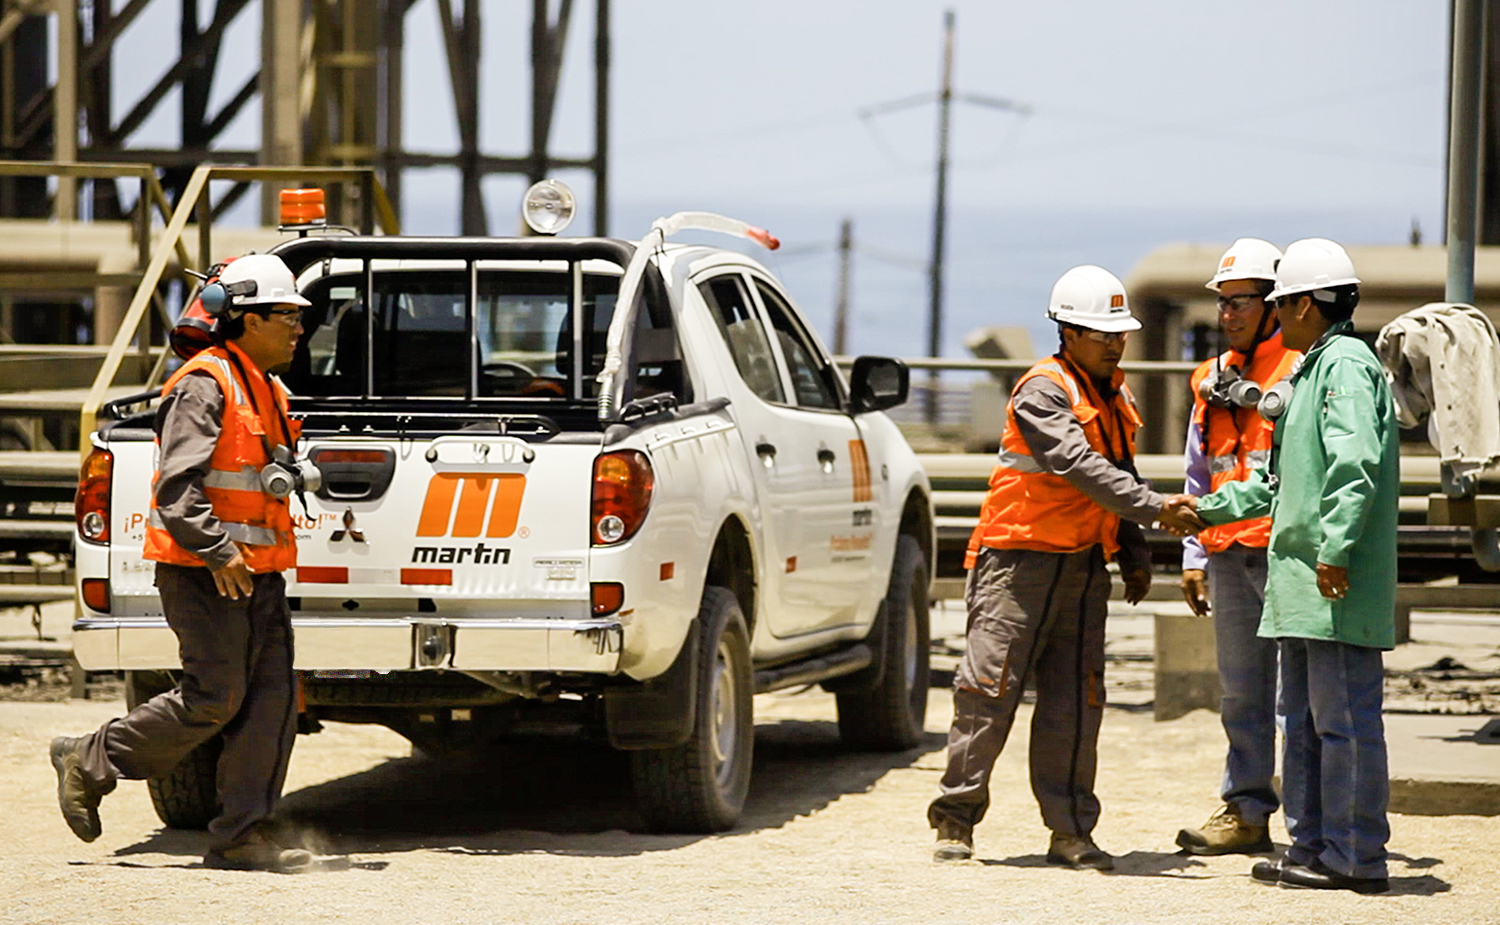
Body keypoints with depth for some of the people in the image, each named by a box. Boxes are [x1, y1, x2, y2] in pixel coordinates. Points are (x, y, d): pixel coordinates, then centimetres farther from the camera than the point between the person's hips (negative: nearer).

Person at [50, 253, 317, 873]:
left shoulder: (267, 391, 18)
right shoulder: (205, 386, -12)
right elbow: (176, 486, -19)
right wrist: (218, 551, -24)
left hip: (256, 572, 9)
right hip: (203, 571, -9)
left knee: (272, 696, -1)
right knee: (214, 697, -11)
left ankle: (241, 834, 1)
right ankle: (88, 763, 5)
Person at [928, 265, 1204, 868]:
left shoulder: (1113, 398, 14)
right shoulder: (1042, 392, -13)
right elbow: (1079, 467, -25)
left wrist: (1134, 554, 13)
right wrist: (1157, 508, -31)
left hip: (1084, 567, 7)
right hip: (1019, 561, -7)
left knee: (1076, 703, 3)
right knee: (989, 691, -5)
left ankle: (1071, 830, 7)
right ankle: (956, 819, 3)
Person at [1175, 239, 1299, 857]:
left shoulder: (1304, 370, -4)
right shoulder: (1213, 380, 18)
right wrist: (1194, 555, 19)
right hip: (1230, 556, 7)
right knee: (1241, 694, 12)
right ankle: (1246, 812, 18)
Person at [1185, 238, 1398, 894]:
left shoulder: (1346, 364, -10)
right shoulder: (1312, 372, 22)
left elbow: (1356, 465, -23)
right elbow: (1281, 481, 30)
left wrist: (1335, 549, -27)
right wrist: (1208, 509, 28)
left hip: (1340, 586, -11)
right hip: (1300, 586, 11)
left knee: (1344, 718, -8)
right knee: (1302, 718, 14)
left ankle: (1357, 858, -5)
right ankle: (1311, 849, 19)